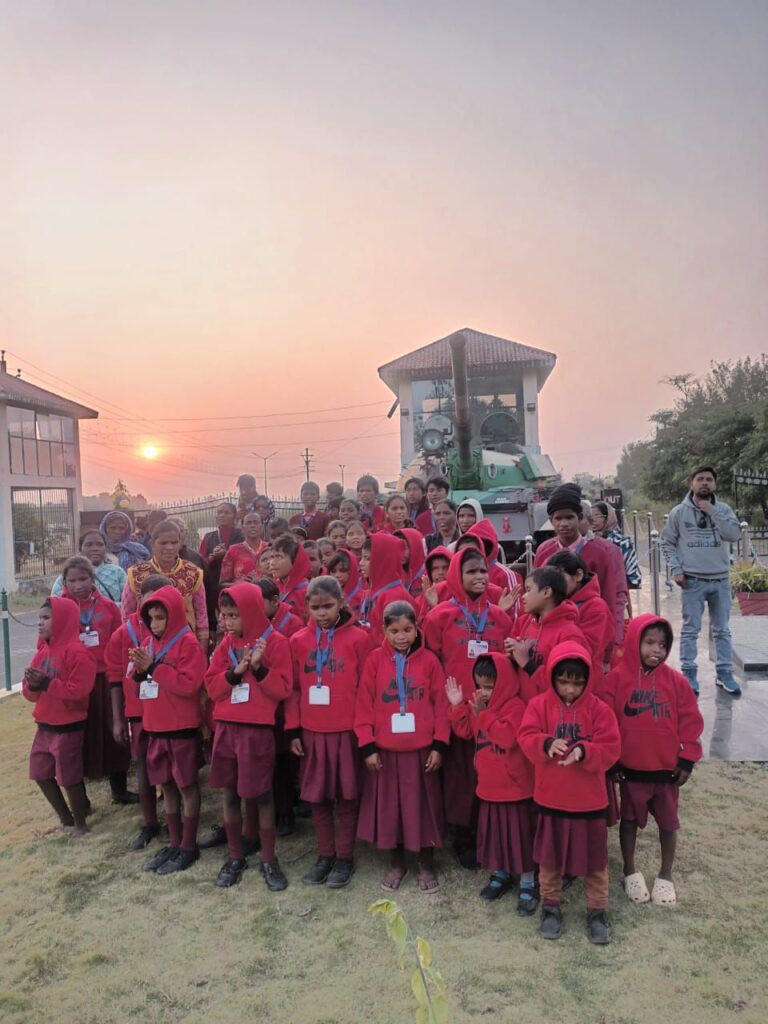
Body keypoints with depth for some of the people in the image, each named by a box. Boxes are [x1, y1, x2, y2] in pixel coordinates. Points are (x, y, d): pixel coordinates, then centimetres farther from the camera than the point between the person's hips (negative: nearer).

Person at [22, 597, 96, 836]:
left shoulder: (76, 652, -19)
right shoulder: (42, 651, 8)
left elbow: (79, 691, -25)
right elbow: (31, 693, 10)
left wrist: (47, 683, -26)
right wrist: (32, 685, -13)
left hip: (69, 727, -9)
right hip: (44, 726, 9)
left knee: (69, 778, 3)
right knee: (41, 773, 17)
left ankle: (80, 822, 24)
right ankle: (65, 818, 35)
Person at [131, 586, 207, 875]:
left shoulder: (188, 643, -12)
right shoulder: (148, 643, 10)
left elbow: (189, 684, -22)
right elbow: (139, 690, 15)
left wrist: (155, 666, -20)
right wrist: (140, 671, -7)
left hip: (182, 728, -7)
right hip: (155, 727, 7)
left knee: (187, 787, 5)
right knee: (167, 786, 15)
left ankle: (189, 847, 16)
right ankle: (173, 843, 27)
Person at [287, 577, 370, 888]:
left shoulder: (357, 638, -6)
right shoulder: (299, 641, 3)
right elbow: (294, 688, 6)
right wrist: (292, 731, 4)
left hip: (347, 730, -3)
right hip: (311, 731, 3)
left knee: (346, 796, 8)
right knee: (317, 796, 12)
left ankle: (344, 857, 24)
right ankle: (325, 855, 28)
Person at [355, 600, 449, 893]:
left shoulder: (429, 660, -4)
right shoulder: (375, 659, -4)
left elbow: (441, 704, -2)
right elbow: (364, 705, -3)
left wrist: (439, 745, -5)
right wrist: (367, 747, -5)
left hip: (421, 749, 0)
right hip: (385, 750, 1)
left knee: (423, 806, 10)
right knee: (389, 807, 12)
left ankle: (427, 865, 29)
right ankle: (396, 863, 32)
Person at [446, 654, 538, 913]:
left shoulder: (515, 707, -20)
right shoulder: (478, 704, 5)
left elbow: (508, 737, -32)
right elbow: (465, 731, 7)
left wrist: (483, 715, -28)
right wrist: (458, 706, -5)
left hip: (515, 785, -7)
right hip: (489, 784, 7)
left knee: (519, 833, 5)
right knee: (493, 831, 17)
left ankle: (528, 884, 19)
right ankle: (500, 874, 36)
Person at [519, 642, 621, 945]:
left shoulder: (599, 708, -8)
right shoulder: (539, 704, -6)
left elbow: (610, 749, -11)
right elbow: (526, 738, -13)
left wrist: (584, 751, -30)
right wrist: (547, 744, -33)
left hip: (589, 800, 0)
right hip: (549, 798, 1)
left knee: (594, 860, 13)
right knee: (549, 857, 15)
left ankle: (597, 911, 31)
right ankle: (550, 906, 34)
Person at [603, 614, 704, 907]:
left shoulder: (676, 680, -8)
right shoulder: (617, 678, -13)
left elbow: (690, 721, -2)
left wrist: (687, 759, -2)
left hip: (668, 768, 1)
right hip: (630, 768, -1)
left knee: (668, 822, 15)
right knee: (630, 819, 15)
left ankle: (666, 875, 34)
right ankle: (630, 870, 34)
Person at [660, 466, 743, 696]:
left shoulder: (723, 509, 3)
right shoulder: (679, 512, -1)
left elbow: (734, 534, -13)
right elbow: (667, 543, 3)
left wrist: (711, 511, -14)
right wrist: (676, 569, -7)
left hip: (720, 580, 2)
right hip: (693, 581, -2)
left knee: (722, 630, 10)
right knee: (690, 630, 2)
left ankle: (724, 673, 20)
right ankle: (689, 674, 10)